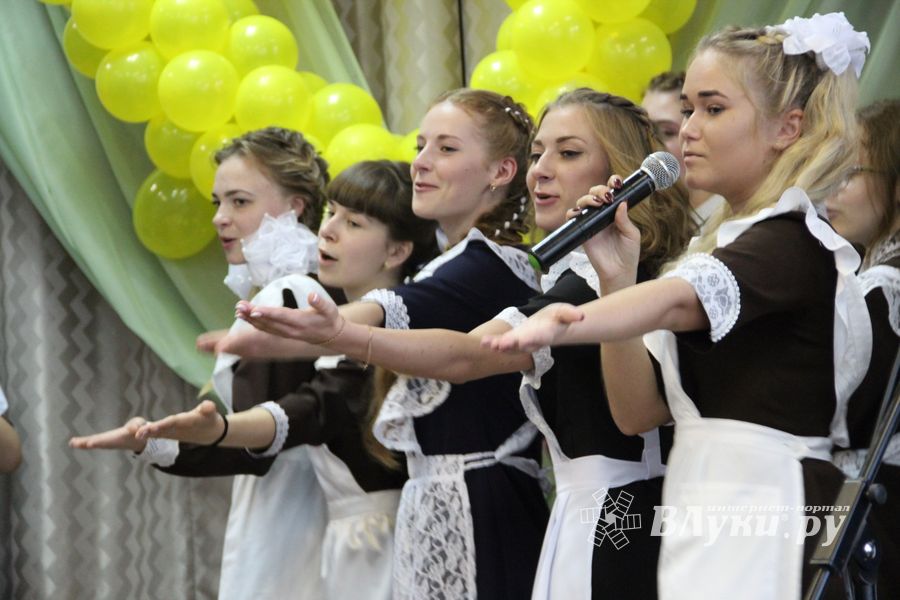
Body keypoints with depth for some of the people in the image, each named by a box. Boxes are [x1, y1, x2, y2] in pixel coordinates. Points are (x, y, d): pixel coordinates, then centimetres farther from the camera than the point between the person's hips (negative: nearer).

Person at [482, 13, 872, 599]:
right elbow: (638, 410, 11)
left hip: (763, 528, -8)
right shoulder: (717, 246, 18)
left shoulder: (794, 243, -9)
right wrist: (615, 279, -2)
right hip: (704, 523, 8)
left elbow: (676, 302, -32)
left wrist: (558, 325, -49)